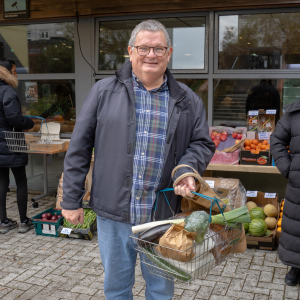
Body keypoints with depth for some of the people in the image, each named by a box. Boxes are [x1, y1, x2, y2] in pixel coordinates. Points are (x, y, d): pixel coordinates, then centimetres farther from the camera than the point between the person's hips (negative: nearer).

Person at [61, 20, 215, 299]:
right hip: (113, 213, 0)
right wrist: (71, 199, 0)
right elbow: (79, 148, 1)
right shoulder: (104, 92, 0)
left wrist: (187, 169, -13)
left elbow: (202, 143, 9)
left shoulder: (188, 101, 5)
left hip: (163, 214, 1)